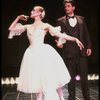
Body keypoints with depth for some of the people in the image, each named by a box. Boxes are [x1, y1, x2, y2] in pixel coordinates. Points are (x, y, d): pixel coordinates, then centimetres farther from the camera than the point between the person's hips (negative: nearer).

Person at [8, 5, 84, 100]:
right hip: (32, 55, 4)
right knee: (37, 81, 7)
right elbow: (11, 29, 20)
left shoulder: (45, 25, 4)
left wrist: (75, 39, -9)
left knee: (51, 80, -2)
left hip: (44, 54, -4)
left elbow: (60, 35, -1)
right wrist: (18, 18, 17)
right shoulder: (28, 27, 15)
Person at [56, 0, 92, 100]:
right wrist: (59, 41, -20)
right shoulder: (60, 21, 6)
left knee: (84, 76, 5)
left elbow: (86, 34, 11)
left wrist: (88, 47, 4)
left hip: (81, 51, 2)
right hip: (69, 52, -1)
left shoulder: (81, 19, 12)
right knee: (71, 77, 6)